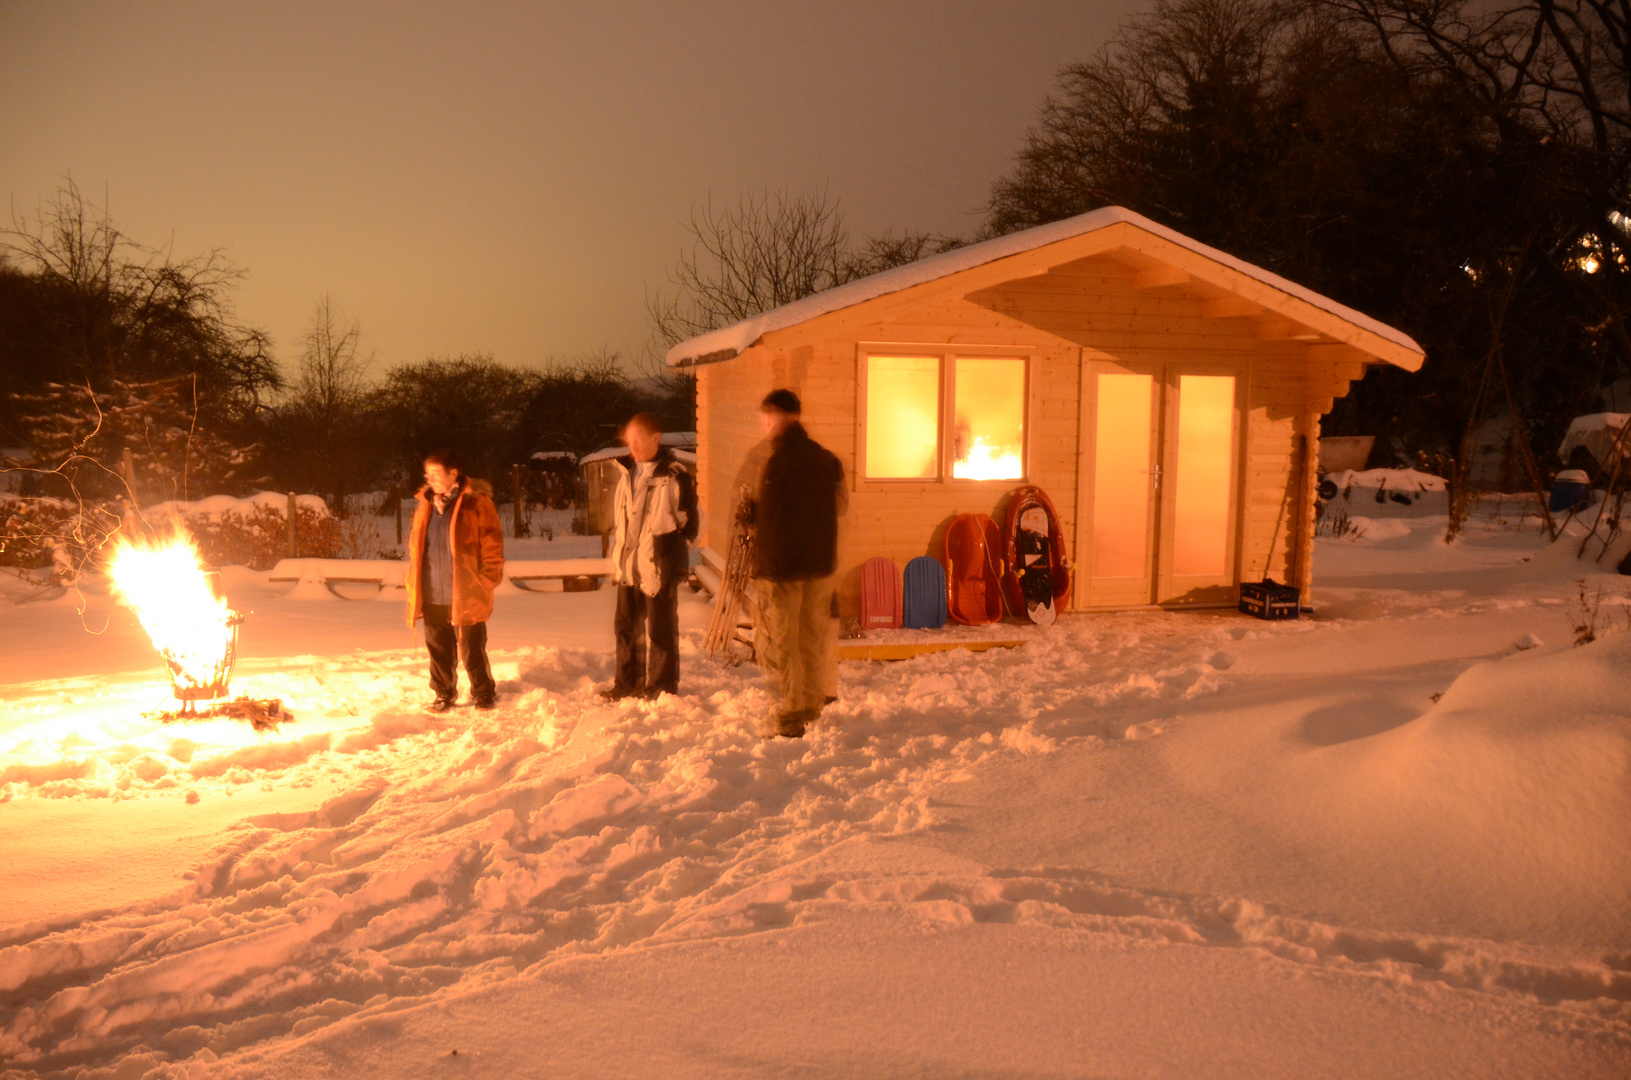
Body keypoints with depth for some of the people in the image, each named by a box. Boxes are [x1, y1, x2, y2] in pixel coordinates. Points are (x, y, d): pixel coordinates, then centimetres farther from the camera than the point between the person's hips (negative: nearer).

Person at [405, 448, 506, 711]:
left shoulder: (477, 504, -6)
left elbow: (492, 546, -5)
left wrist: (485, 582, -9)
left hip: (466, 598, -5)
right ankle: (443, 695, 28)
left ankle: (484, 697, 20)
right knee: (439, 650, 12)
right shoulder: (424, 505, 9)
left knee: (471, 650, 4)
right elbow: (414, 547, 16)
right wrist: (413, 585, 9)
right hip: (432, 598, 5)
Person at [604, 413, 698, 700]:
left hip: (659, 568, -7)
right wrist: (617, 558, 14)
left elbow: (686, 524, -9)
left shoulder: (675, 476, -10)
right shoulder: (629, 474, 12)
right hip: (628, 567, 7)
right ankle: (627, 682, 28)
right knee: (626, 626, 15)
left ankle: (662, 686, 15)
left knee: (660, 630, 3)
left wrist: (669, 563, -14)